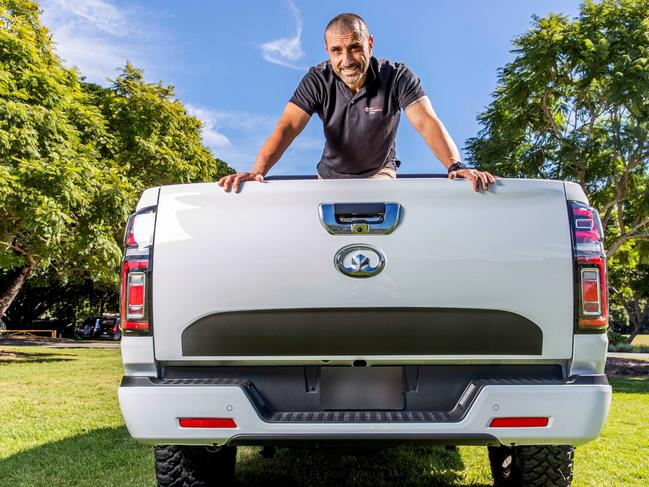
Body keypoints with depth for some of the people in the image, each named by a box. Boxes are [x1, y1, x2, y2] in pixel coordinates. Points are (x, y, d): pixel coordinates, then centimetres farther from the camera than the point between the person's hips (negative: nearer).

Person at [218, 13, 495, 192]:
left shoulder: (397, 77, -20)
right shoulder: (317, 81, -18)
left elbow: (427, 123, -31)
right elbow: (287, 127, -29)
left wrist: (455, 166, -50)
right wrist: (258, 171, -48)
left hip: (380, 173, -1)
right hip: (331, 176, 2)